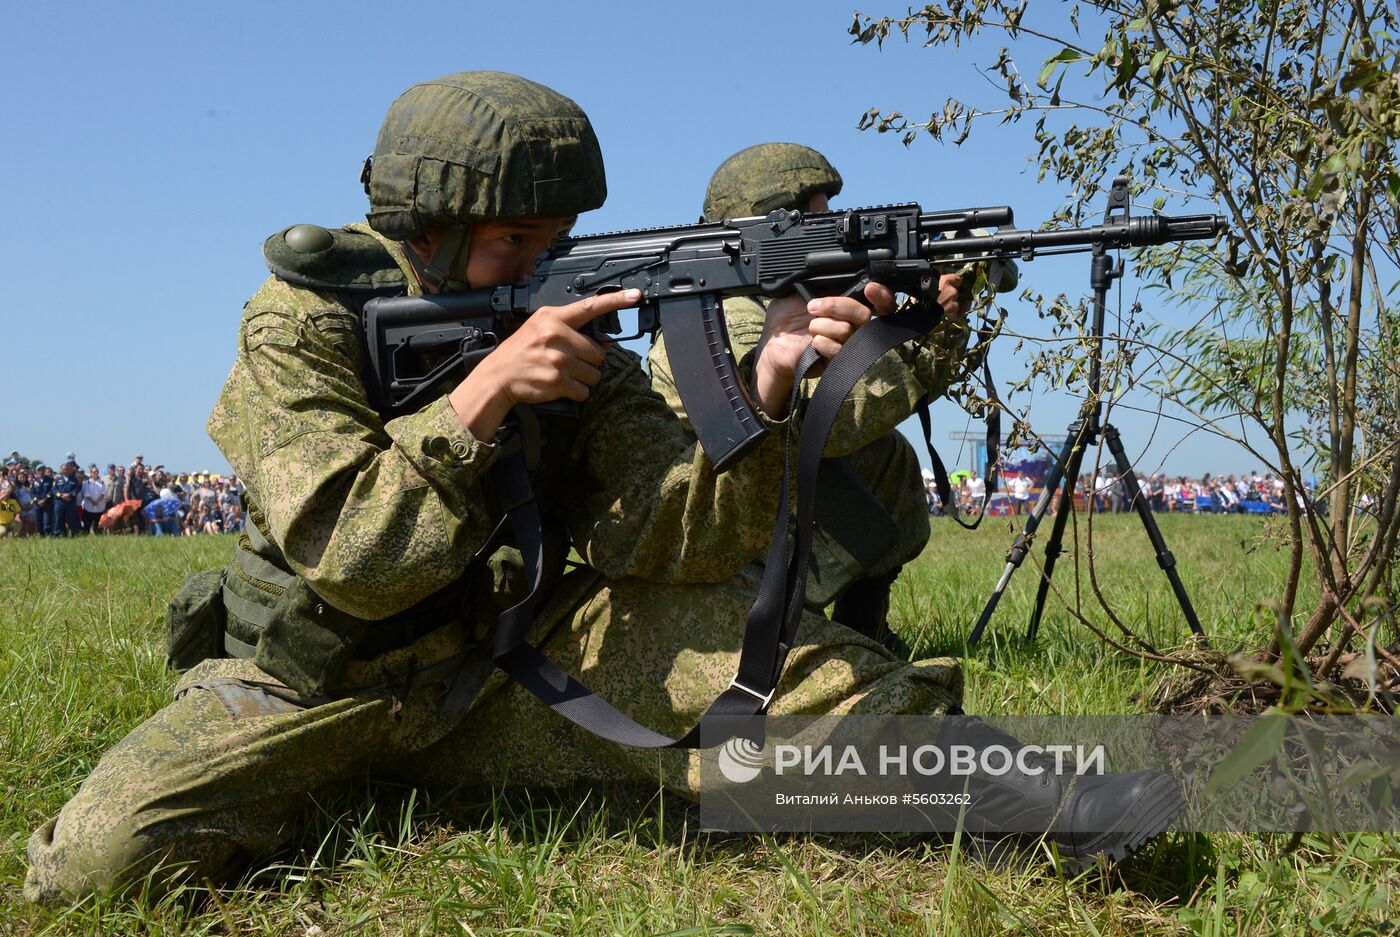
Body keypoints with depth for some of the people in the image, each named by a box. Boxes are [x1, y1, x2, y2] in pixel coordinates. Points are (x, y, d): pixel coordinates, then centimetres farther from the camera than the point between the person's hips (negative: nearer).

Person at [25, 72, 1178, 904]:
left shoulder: (572, 341, -5)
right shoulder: (304, 319, -14)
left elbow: (663, 534, -19)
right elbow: (350, 560, -25)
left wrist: (765, 401, -37)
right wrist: (482, 395, -35)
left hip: (496, 672, 2)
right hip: (316, 686, -1)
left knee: (749, 637, -19)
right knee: (103, 854, -24)